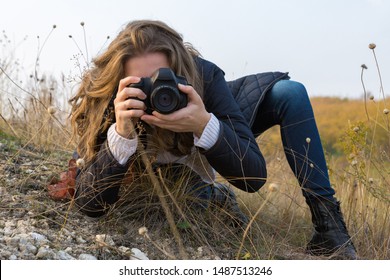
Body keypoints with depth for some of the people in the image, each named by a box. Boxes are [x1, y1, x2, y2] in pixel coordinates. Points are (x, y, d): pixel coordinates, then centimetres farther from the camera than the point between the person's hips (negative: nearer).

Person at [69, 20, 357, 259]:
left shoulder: (202, 75, -36)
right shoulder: (99, 104, -36)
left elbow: (254, 176, -36)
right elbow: (90, 204, -41)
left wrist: (204, 125, -55)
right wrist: (121, 135, -56)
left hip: (215, 130, 2)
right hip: (163, 165, -1)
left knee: (288, 93, -19)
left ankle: (326, 219, -9)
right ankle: (215, 195, 4)